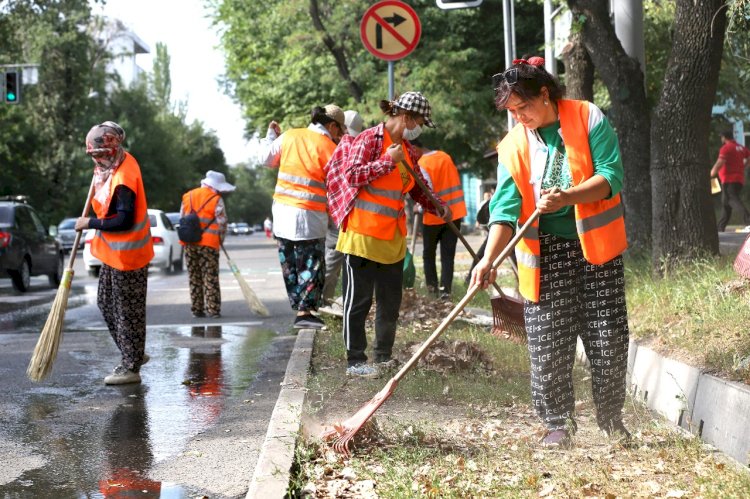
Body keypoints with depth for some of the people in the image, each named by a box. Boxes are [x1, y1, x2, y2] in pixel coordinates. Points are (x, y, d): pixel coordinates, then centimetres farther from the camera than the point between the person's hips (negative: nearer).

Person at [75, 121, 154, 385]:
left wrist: (90, 223, -19)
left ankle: (131, 367, 9)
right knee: (106, 303, 18)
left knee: (128, 311, -1)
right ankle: (133, 354, 29)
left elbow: (123, 221, -28)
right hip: (114, 251, 10)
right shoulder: (122, 161, 4)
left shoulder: (123, 180, -26)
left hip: (126, 254, -10)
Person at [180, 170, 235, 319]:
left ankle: (197, 309, 12)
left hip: (189, 243, 5)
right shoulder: (216, 199, -6)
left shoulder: (187, 196, 13)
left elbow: (182, 219, 15)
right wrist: (220, 240, 7)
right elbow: (222, 222, -7)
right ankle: (213, 309, -2)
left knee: (194, 277, 11)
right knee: (210, 278, 0)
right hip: (208, 243, -5)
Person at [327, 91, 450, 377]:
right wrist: (388, 160, -20)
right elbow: (352, 175, -19)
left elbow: (417, 188, 22)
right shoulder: (370, 139, -10)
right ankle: (355, 361, 4)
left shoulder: (408, 150, 13)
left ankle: (383, 357, 24)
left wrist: (438, 207, 7)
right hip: (362, 234, -8)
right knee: (359, 298, -2)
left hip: (393, 236, 8)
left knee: (391, 300, 13)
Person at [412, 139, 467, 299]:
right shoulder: (445, 156, 7)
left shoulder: (421, 165, -15)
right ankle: (445, 289, -3)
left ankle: (432, 286, 15)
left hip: (434, 216, -5)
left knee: (429, 253, 14)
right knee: (448, 255, 4)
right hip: (454, 213, 5)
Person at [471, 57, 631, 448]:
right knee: (548, 345, 0)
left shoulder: (589, 119, -5)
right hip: (545, 254, 2)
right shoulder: (513, 145, 1)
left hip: (595, 247, -1)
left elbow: (611, 176, -12)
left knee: (609, 340, 3)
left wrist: (567, 197, -28)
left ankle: (611, 420, 19)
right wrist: (489, 259, -21)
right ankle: (558, 423, 13)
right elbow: (505, 209, -7)